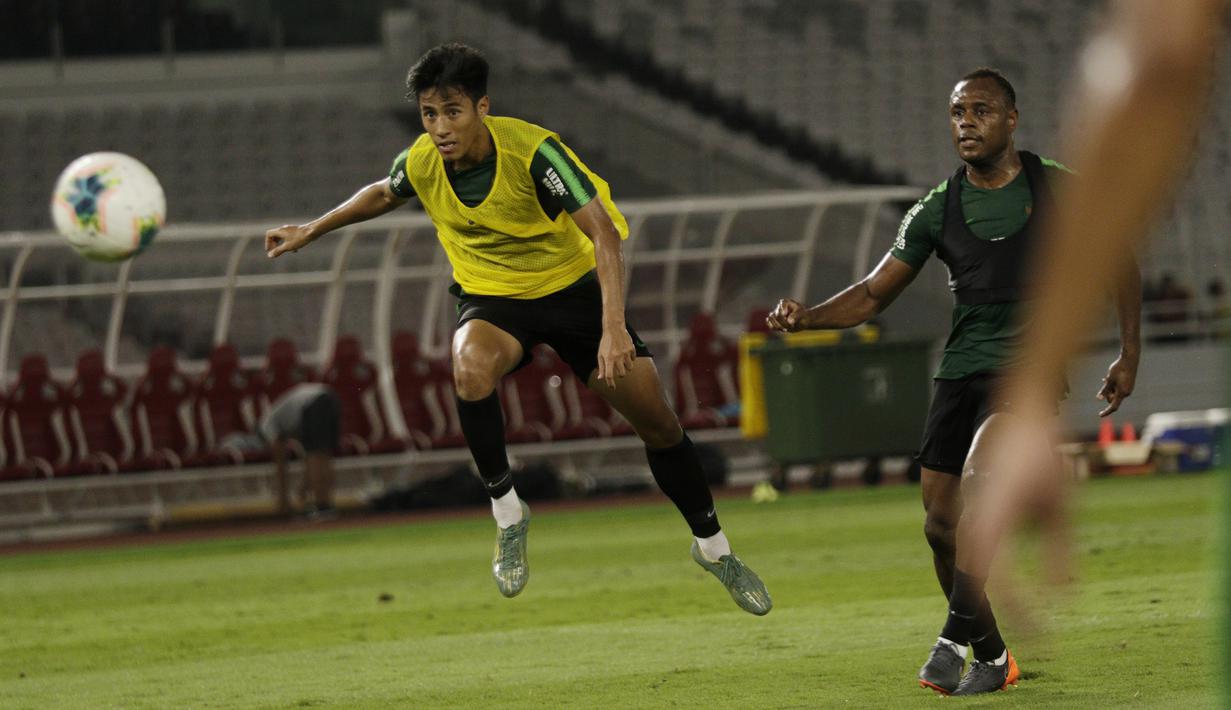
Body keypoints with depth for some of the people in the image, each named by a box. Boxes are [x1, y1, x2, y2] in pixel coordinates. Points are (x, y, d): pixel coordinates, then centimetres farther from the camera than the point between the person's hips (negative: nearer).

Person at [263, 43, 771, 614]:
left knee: (656, 418, -3)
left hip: (571, 284, -1)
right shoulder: (420, 163, -14)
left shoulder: (532, 150, -28)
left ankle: (713, 546, 21)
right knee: (471, 368, -36)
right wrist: (310, 231, 17)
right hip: (493, 297, 1)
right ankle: (507, 514, -17)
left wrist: (613, 328, -42)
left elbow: (603, 233, -31)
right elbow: (384, 194, 13)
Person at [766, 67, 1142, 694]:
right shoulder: (936, 212, 8)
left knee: (977, 485, -27)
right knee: (942, 524, 0)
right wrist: (807, 316, -8)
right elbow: (873, 294, 10)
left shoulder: (1056, 189, 1)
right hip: (961, 369, 4)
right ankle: (992, 656, 16)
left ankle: (958, 637, -25)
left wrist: (1128, 355, 5)